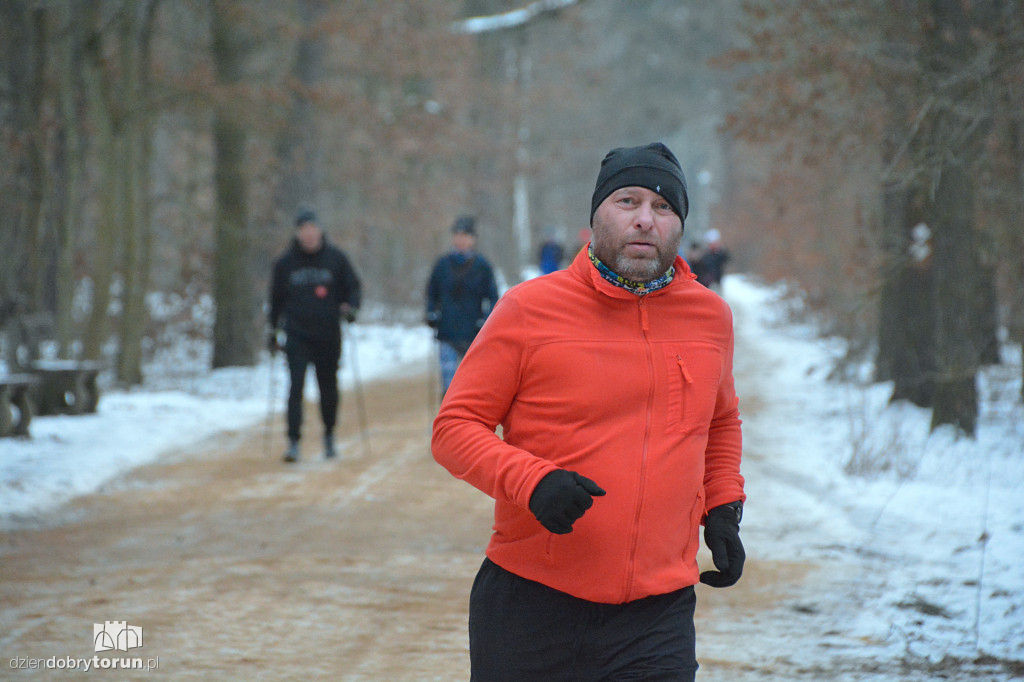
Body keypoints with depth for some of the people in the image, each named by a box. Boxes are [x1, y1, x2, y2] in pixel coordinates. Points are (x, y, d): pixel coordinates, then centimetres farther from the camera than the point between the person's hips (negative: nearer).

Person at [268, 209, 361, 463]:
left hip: (328, 335, 1)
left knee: (328, 388, 9)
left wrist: (350, 307, -10)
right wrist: (273, 331, 14)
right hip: (297, 335, -1)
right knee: (296, 386, -13)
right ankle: (293, 441, -14)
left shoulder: (335, 258, 2)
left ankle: (329, 435, 29)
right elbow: (276, 299, 14)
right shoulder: (285, 263, 4)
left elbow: (354, 287, 10)